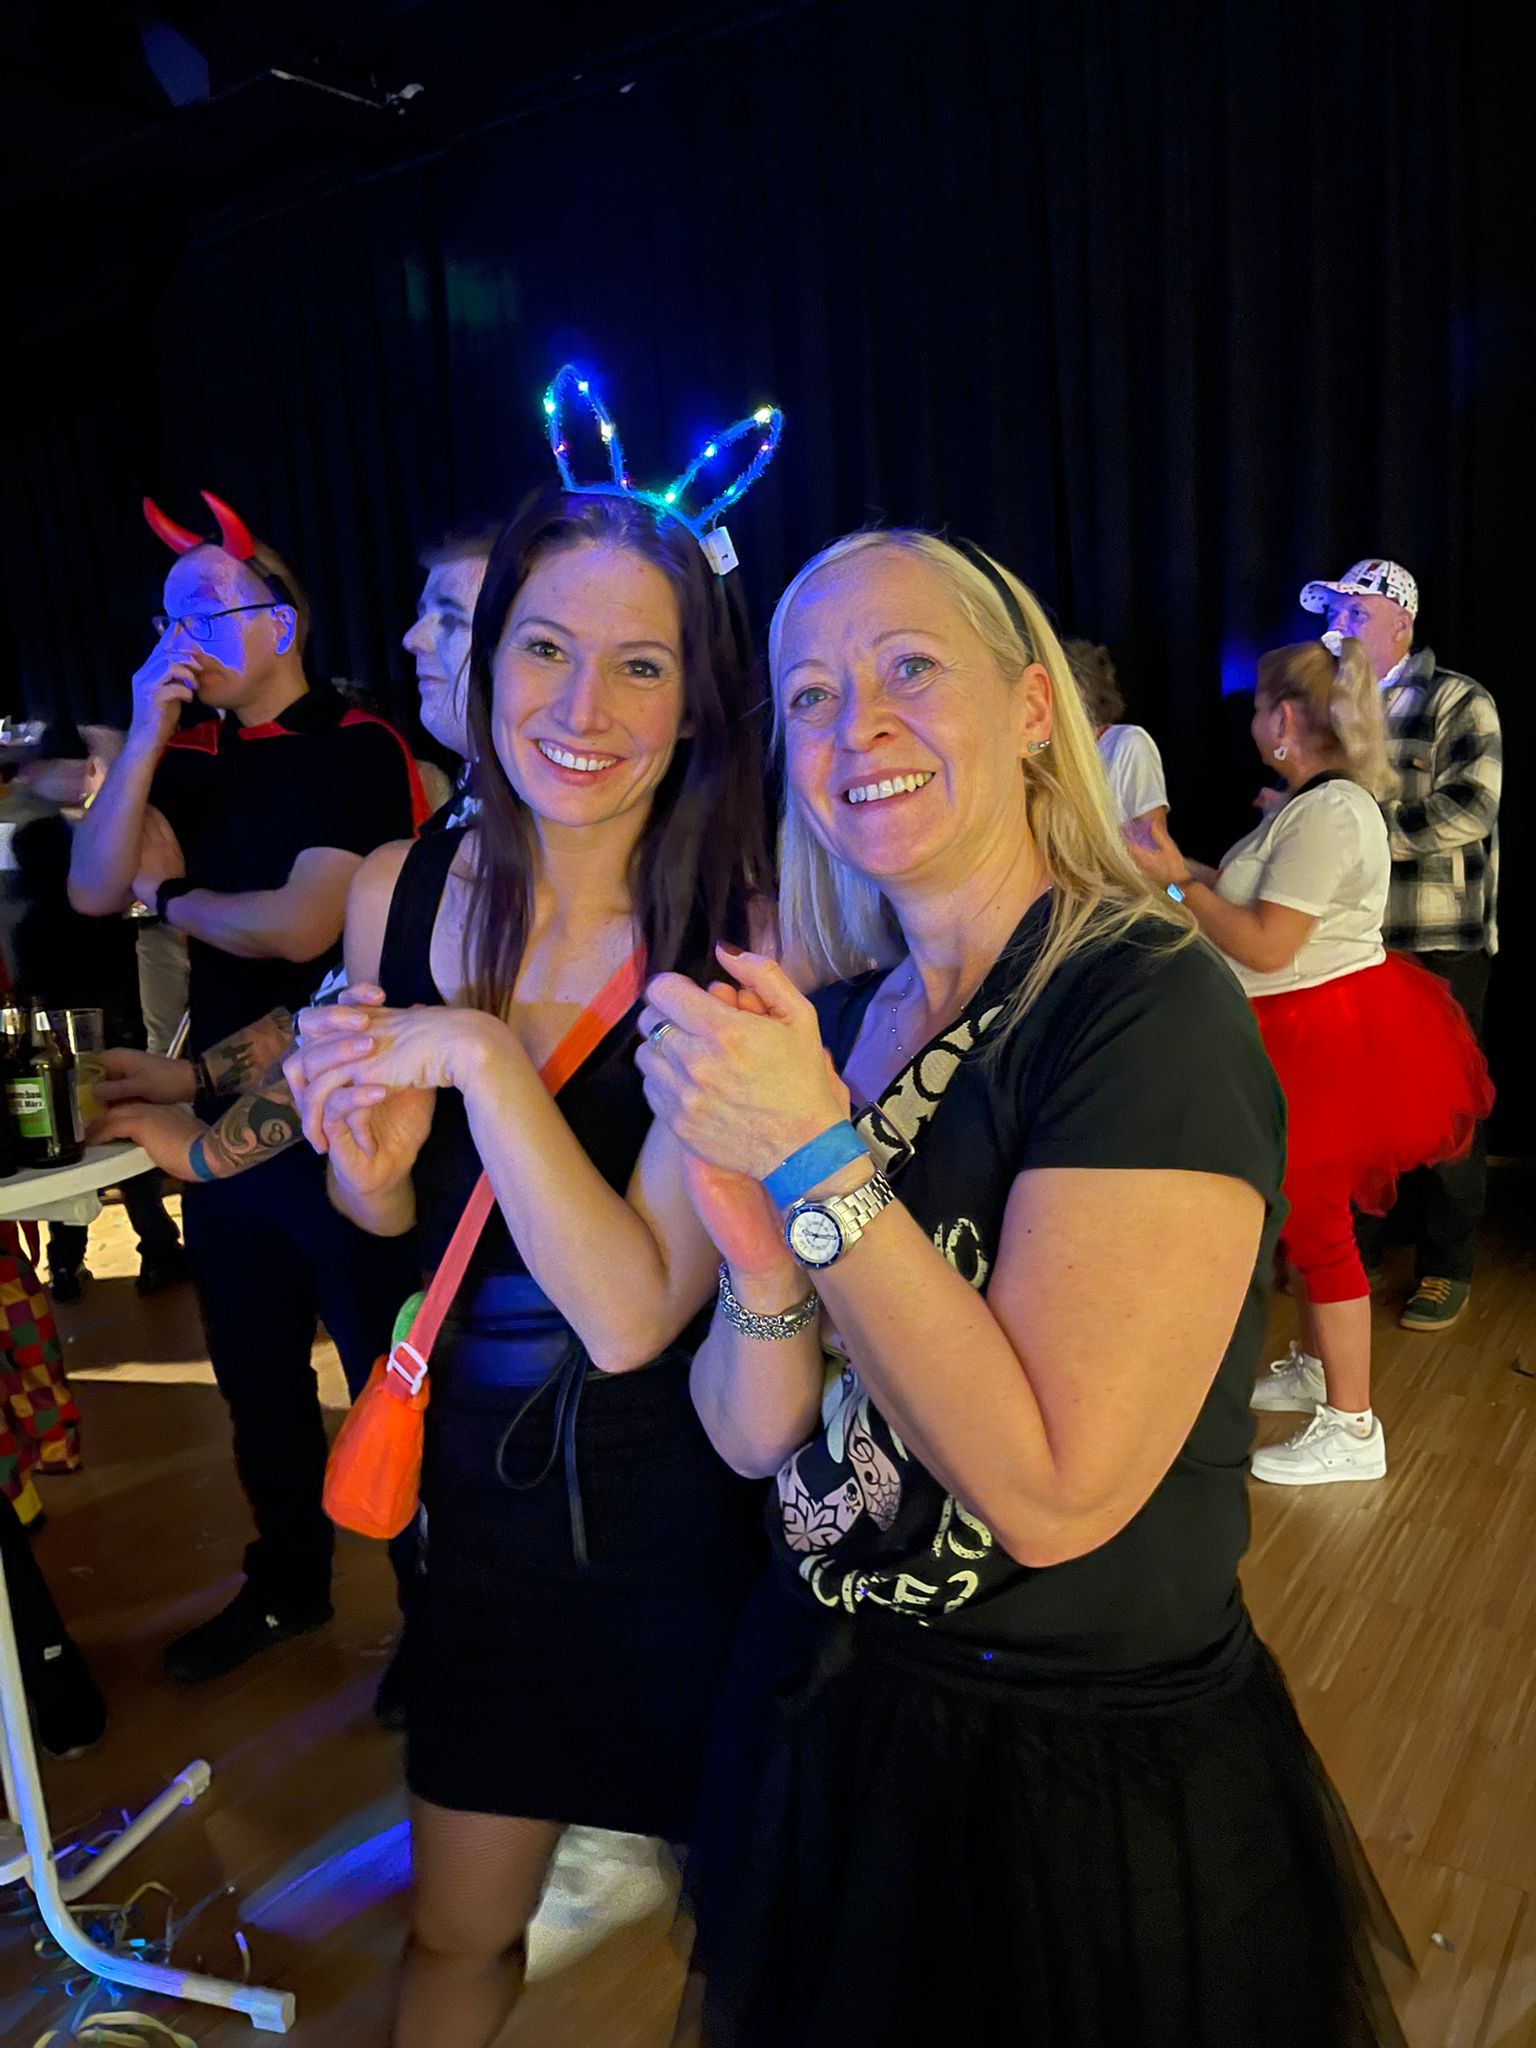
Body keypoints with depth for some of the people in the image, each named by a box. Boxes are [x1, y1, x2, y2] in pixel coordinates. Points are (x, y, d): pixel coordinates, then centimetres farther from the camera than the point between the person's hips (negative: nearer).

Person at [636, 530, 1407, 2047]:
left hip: (1093, 1797, -6)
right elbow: (753, 1439, -3)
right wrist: (761, 1254, -23)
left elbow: (1052, 1495, -26)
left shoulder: (1151, 1007, -21)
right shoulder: (829, 1023, -2)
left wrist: (821, 1162, -28)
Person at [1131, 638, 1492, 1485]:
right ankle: (1317, 1366, 36)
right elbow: (1268, 902, 10)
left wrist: (1181, 882, -16)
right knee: (1303, 1208, 19)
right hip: (1308, 1033, 10)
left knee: (1315, 1220, -2)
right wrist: (1182, 869, 8)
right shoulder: (1323, 801, 11)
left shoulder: (1329, 814, -22)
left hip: (1324, 1040, -10)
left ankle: (1351, 1427, 10)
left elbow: (1266, 947, -25)